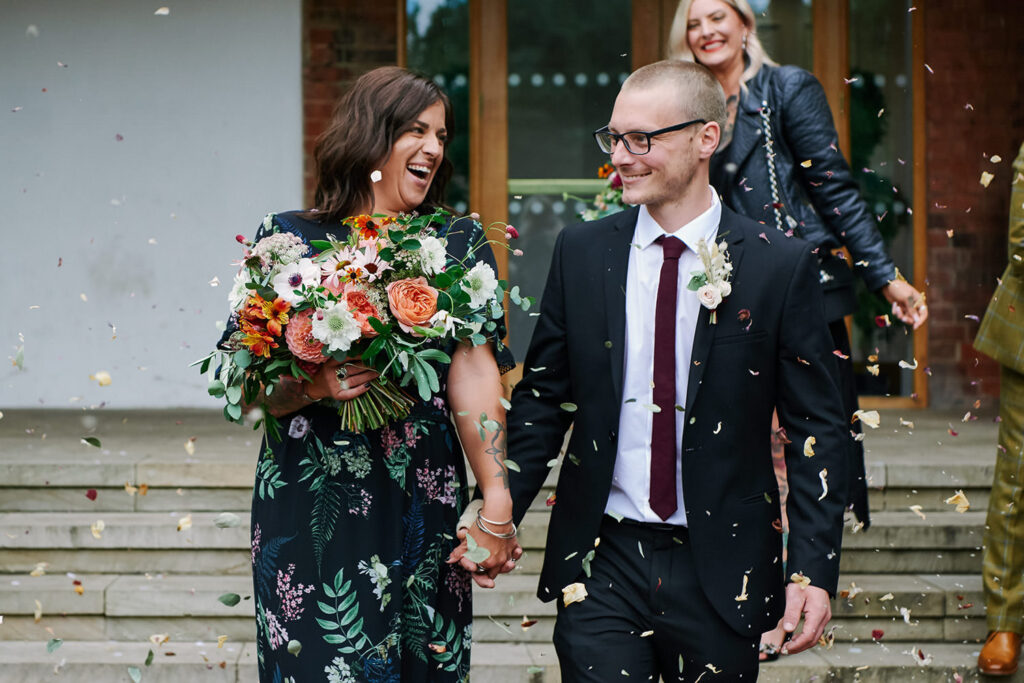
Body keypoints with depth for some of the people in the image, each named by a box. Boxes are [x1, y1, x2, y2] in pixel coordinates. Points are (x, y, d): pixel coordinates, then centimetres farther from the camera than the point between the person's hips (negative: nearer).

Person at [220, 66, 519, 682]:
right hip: (310, 509, -1)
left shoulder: (460, 243, 6)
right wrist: (310, 388, -19)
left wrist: (497, 505, -16)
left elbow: (474, 370, -7)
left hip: (422, 510, 1)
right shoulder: (290, 239, 3)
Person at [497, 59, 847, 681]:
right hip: (602, 565, 1)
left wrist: (815, 569, -9)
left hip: (721, 574, -1)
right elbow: (542, 401, 10)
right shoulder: (581, 253, 4)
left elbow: (817, 428, -2)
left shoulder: (782, 266, -4)